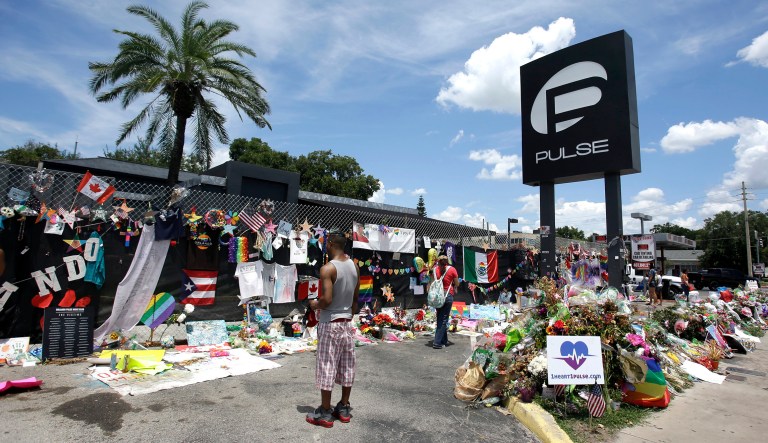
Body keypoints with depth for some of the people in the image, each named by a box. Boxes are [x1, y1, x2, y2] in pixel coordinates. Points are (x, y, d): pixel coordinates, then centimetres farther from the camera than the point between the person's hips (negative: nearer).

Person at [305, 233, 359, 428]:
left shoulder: (327, 268, -18)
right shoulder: (354, 267, 4)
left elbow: (327, 299, -24)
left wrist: (315, 305, -4)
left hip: (330, 323, -7)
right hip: (347, 323, 7)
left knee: (326, 367, 4)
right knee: (346, 366, 14)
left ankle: (325, 413, 15)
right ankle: (344, 408, 26)